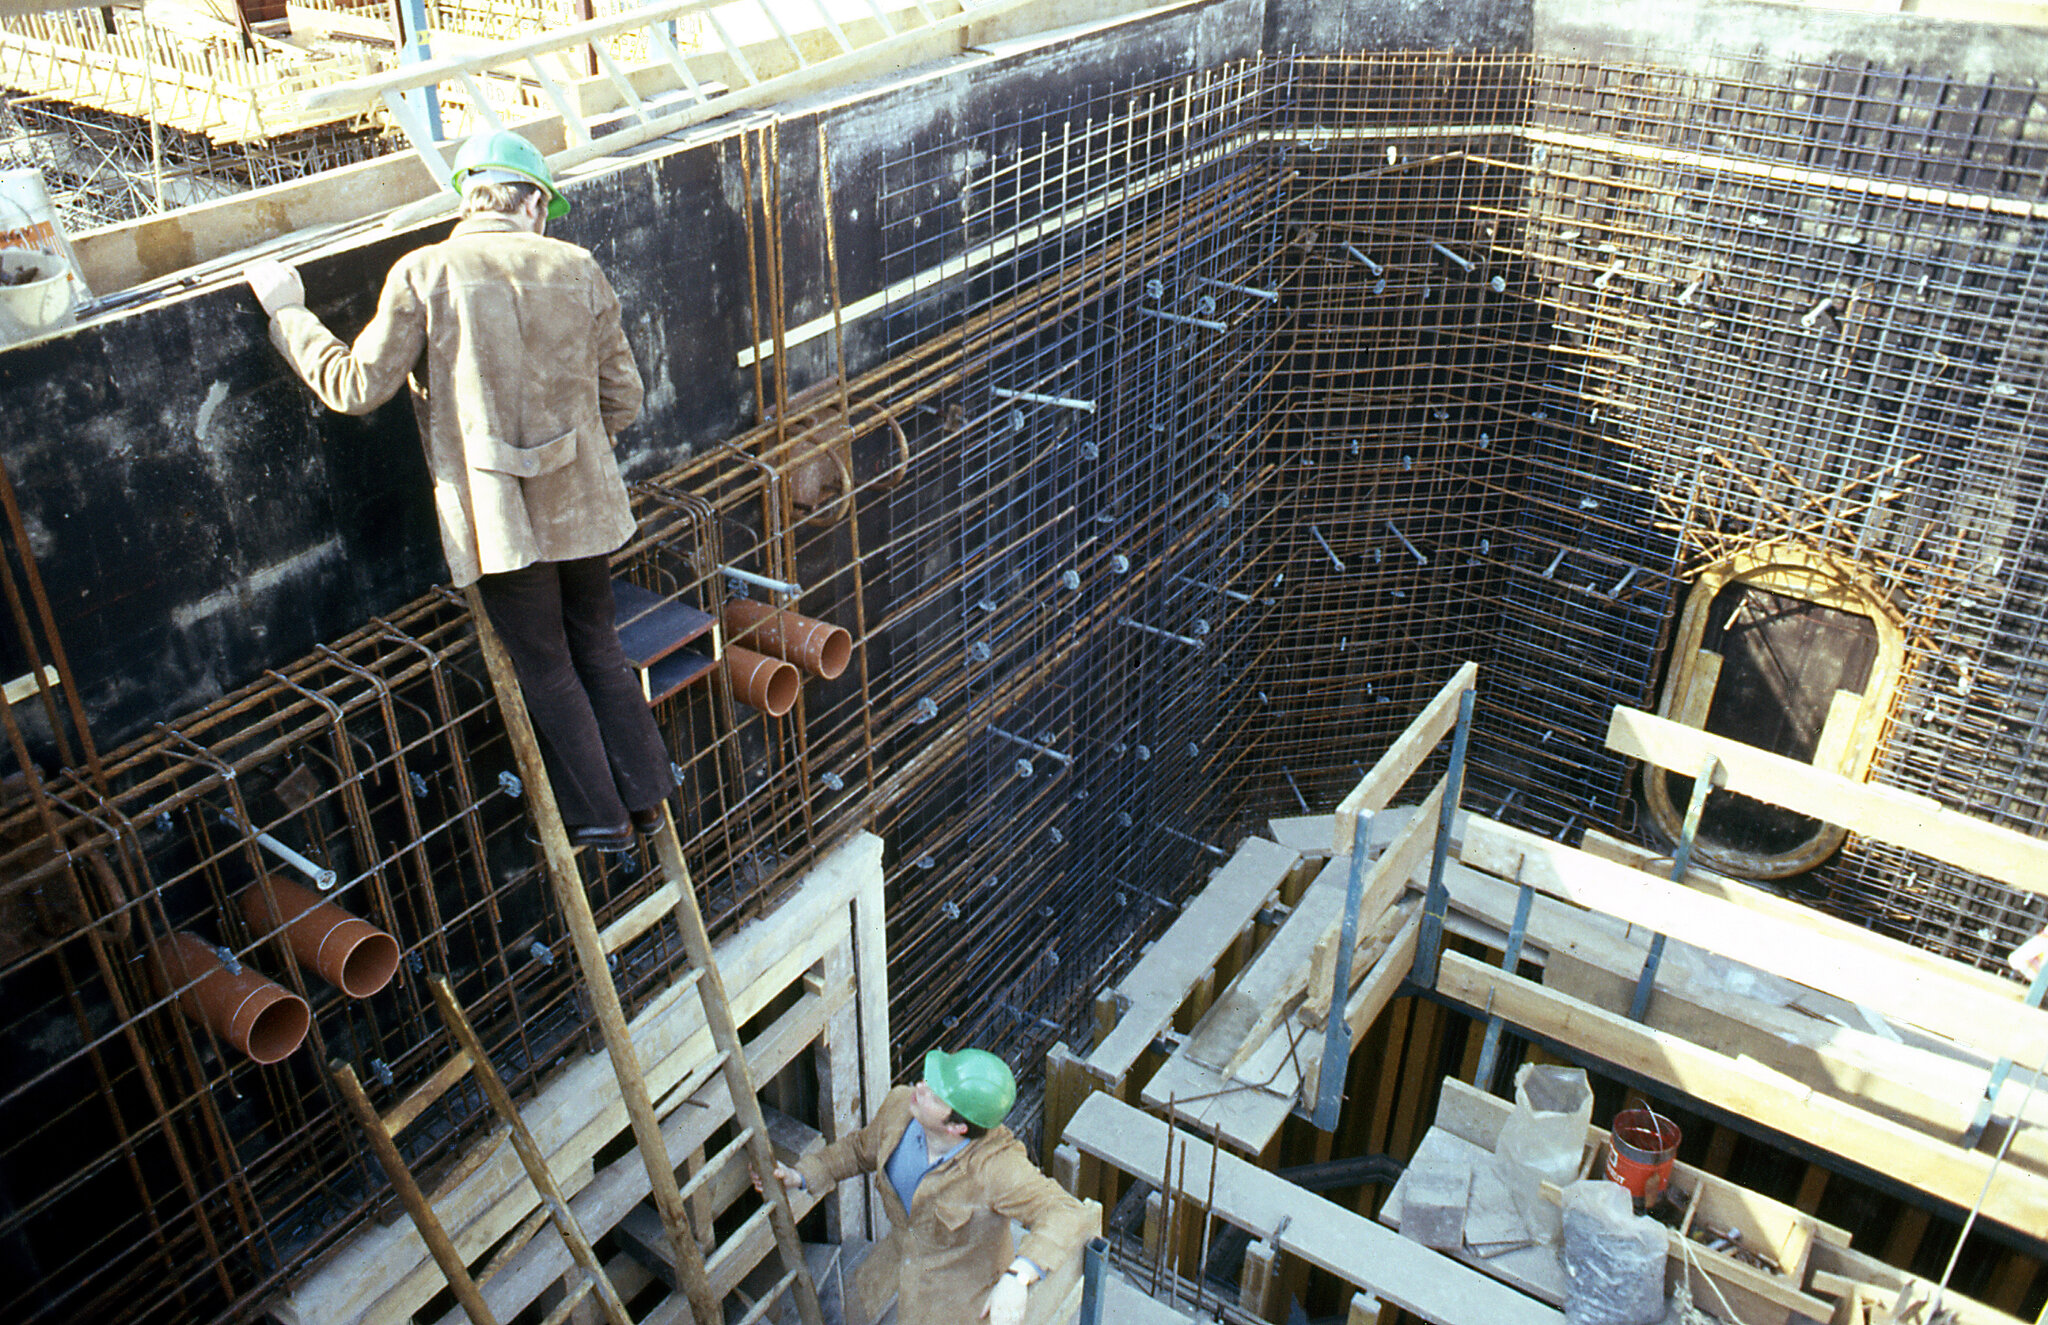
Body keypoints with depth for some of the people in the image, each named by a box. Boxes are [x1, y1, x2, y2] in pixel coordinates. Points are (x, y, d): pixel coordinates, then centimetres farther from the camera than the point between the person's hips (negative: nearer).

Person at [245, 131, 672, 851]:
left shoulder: (423, 273, -9)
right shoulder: (576, 268, 0)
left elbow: (358, 385, -7)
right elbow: (622, 395, 3)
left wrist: (288, 313, 7)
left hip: (497, 514, -3)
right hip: (583, 503, 3)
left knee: (545, 670, 11)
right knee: (598, 648, 19)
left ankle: (599, 818, 21)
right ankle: (645, 796, 28)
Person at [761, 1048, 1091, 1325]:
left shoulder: (995, 1165, -41)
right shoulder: (899, 1108, -23)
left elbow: (1068, 1216, -46)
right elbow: (862, 1148, 0)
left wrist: (1018, 1277, -60)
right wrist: (800, 1176, -7)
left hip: (965, 1284, -6)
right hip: (902, 1251, 6)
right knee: (864, 1295, 27)